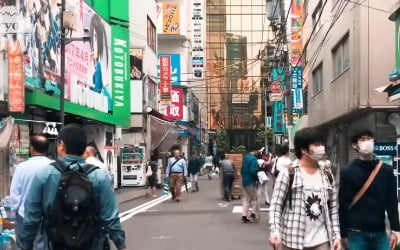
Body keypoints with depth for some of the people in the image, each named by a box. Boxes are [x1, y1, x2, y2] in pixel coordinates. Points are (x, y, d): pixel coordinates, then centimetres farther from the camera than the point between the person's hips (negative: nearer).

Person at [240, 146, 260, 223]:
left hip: (244, 181, 8)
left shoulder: (246, 158, 11)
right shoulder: (253, 159, -16)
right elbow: (253, 170, -24)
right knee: (254, 199, 3)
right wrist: (258, 177, -10)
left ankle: (244, 216, 10)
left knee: (246, 199, 12)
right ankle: (254, 215, 2)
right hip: (251, 182, -8)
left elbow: (242, 169, 15)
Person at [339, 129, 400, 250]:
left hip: (380, 233, 2)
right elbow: (343, 205, -3)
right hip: (357, 234, -2)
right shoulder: (347, 172, -3)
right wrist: (343, 234, -4)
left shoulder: (386, 170, 5)